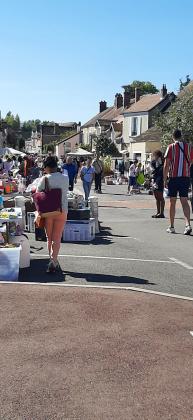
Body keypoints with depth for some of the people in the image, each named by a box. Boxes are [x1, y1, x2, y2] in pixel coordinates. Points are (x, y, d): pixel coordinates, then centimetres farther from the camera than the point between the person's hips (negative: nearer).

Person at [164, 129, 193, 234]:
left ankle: (171, 227, 13)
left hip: (173, 177, -2)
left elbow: (166, 165, -7)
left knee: (172, 202, 7)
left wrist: (164, 180, -2)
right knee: (184, 201, 3)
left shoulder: (171, 147, -4)